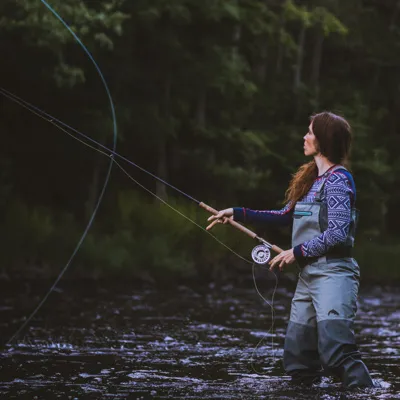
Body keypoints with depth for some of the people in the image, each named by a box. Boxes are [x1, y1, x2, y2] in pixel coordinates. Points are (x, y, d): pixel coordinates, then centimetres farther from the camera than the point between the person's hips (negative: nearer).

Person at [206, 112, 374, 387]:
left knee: (336, 350, -22)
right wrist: (238, 214, 22)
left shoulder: (337, 179, -9)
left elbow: (338, 232, -16)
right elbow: (286, 216, 26)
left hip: (333, 272, -9)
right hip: (308, 275, 9)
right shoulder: (310, 180, 18)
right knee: (297, 360, 6)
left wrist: (298, 252, -10)